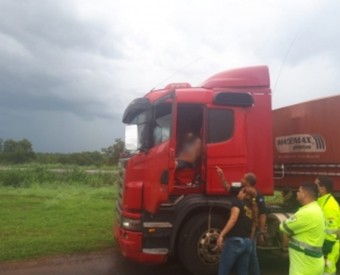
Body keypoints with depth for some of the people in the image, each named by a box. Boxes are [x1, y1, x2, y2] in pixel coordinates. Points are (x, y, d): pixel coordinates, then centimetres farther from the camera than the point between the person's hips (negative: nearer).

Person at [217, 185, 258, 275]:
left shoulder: (237, 202, -2)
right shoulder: (252, 208, 19)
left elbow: (233, 218, -18)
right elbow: (253, 227, 20)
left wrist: (221, 235, -22)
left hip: (234, 241, -7)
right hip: (247, 242, 7)